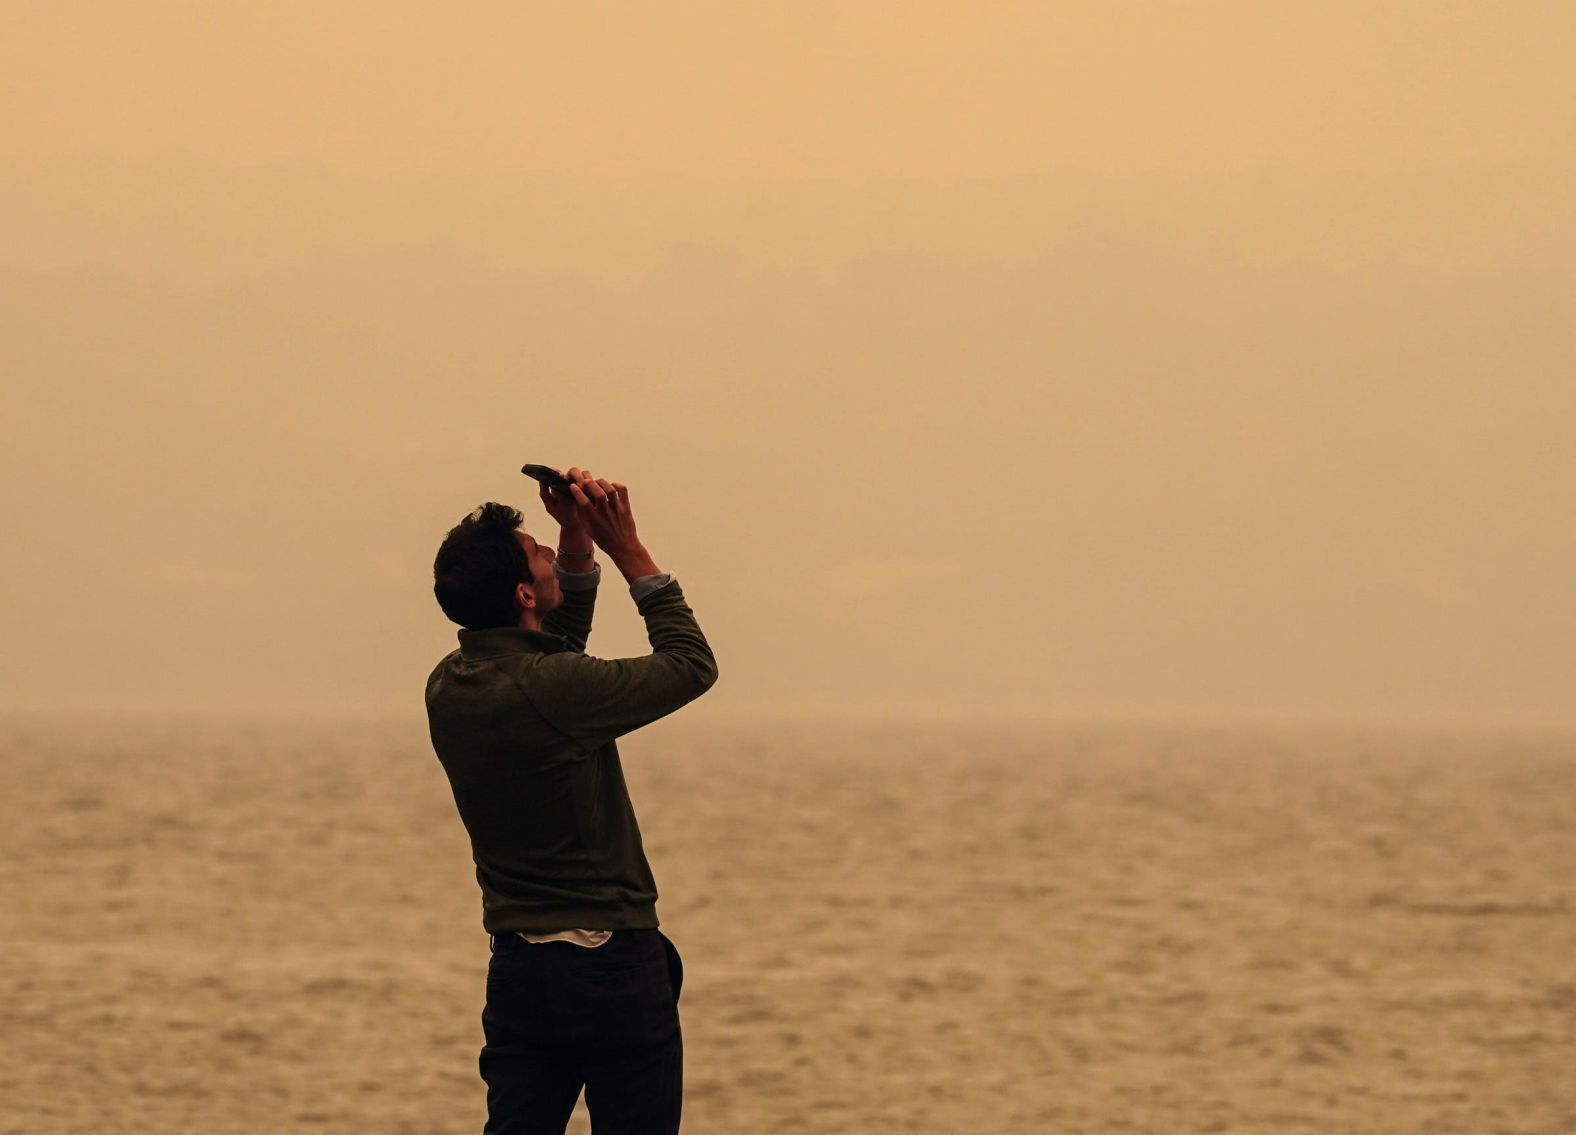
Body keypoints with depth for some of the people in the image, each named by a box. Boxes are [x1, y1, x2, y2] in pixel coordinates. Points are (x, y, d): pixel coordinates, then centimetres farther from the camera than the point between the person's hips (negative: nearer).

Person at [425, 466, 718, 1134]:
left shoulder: (450, 688, 2)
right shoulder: (554, 691, -20)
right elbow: (692, 666, -5)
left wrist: (579, 543, 14)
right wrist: (629, 551, -1)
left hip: (517, 971, 7)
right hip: (613, 970, -7)